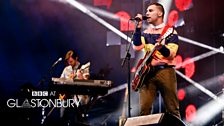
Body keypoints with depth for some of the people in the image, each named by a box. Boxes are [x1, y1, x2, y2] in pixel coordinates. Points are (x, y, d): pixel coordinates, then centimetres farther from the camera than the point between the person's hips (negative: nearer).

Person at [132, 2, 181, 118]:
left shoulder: (170, 31, 3)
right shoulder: (145, 32, 16)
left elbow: (171, 54, -10)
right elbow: (137, 47, -2)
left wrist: (161, 47, -30)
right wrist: (138, 27, -6)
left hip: (165, 71, -3)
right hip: (147, 71, 3)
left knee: (172, 109, -4)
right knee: (144, 109, -7)